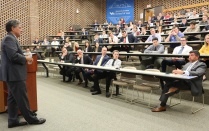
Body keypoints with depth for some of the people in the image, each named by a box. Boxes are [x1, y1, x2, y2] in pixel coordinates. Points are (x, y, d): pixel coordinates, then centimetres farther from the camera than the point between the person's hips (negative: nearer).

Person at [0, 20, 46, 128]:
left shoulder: (10, 38, 18)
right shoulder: (9, 39, -14)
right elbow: (14, 56, -25)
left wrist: (24, 58, 10)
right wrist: (26, 58, -11)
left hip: (13, 74, 11)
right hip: (14, 74, -11)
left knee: (13, 98, 13)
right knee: (22, 98, -1)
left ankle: (13, 120, 20)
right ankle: (31, 119, 9)